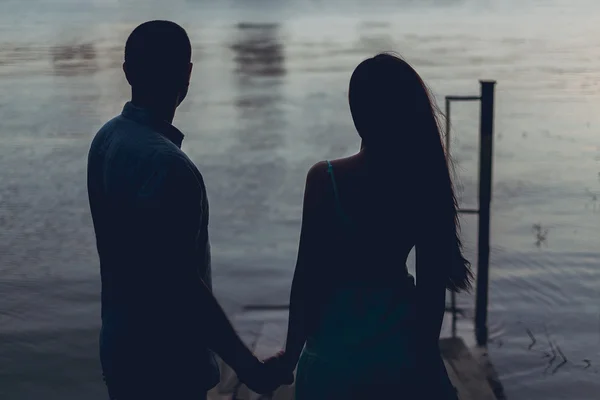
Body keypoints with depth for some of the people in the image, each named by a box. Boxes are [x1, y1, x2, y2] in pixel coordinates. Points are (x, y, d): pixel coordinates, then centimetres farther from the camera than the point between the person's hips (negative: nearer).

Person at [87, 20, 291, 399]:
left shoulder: (107, 139, 2)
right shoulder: (166, 163, -26)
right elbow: (181, 283, -27)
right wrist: (246, 364, -22)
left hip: (122, 343, 9)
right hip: (163, 358, -9)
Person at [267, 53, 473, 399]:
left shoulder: (326, 179, -16)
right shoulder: (426, 180, -7)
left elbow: (309, 276, -12)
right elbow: (433, 283, -1)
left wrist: (291, 354, 1)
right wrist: (427, 351, 13)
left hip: (336, 352, -2)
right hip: (401, 347, 3)